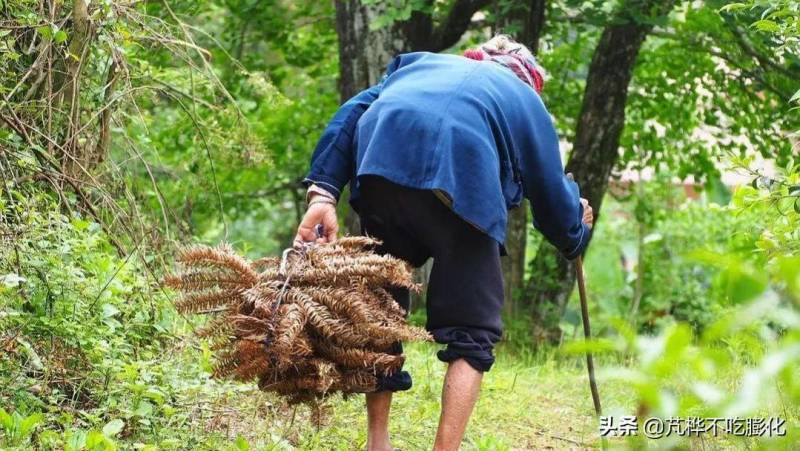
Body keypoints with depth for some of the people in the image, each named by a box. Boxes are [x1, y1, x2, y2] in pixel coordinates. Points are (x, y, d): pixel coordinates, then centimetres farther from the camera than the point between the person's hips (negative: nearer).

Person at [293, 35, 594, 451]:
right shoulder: (525, 99, 33)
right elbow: (554, 205, 31)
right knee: (472, 330, 10)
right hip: (459, 178, -3)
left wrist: (323, 192, 10)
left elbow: (352, 114, 20)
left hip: (379, 163, 3)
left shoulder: (422, 62, 39)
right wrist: (577, 227, 54)